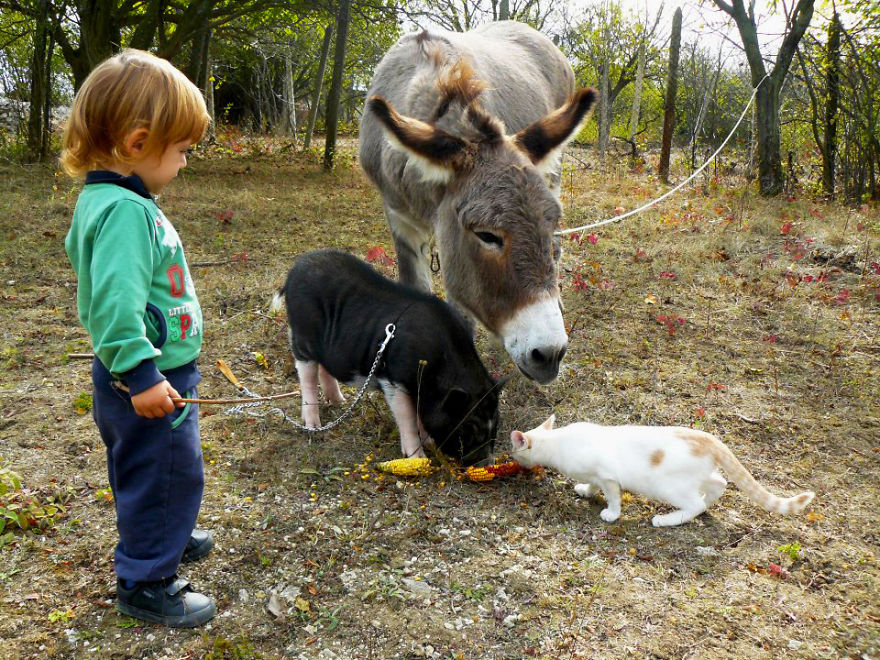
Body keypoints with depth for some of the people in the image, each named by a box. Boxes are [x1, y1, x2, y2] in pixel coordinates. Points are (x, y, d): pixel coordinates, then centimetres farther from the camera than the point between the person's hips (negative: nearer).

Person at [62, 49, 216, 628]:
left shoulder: (105, 199, 8)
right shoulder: (124, 210, -26)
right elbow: (114, 301, -32)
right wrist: (141, 375, -29)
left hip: (156, 373, 10)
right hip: (151, 382, -10)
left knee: (161, 474, 27)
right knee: (167, 475, 5)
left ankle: (166, 537, 49)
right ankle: (146, 584, 21)